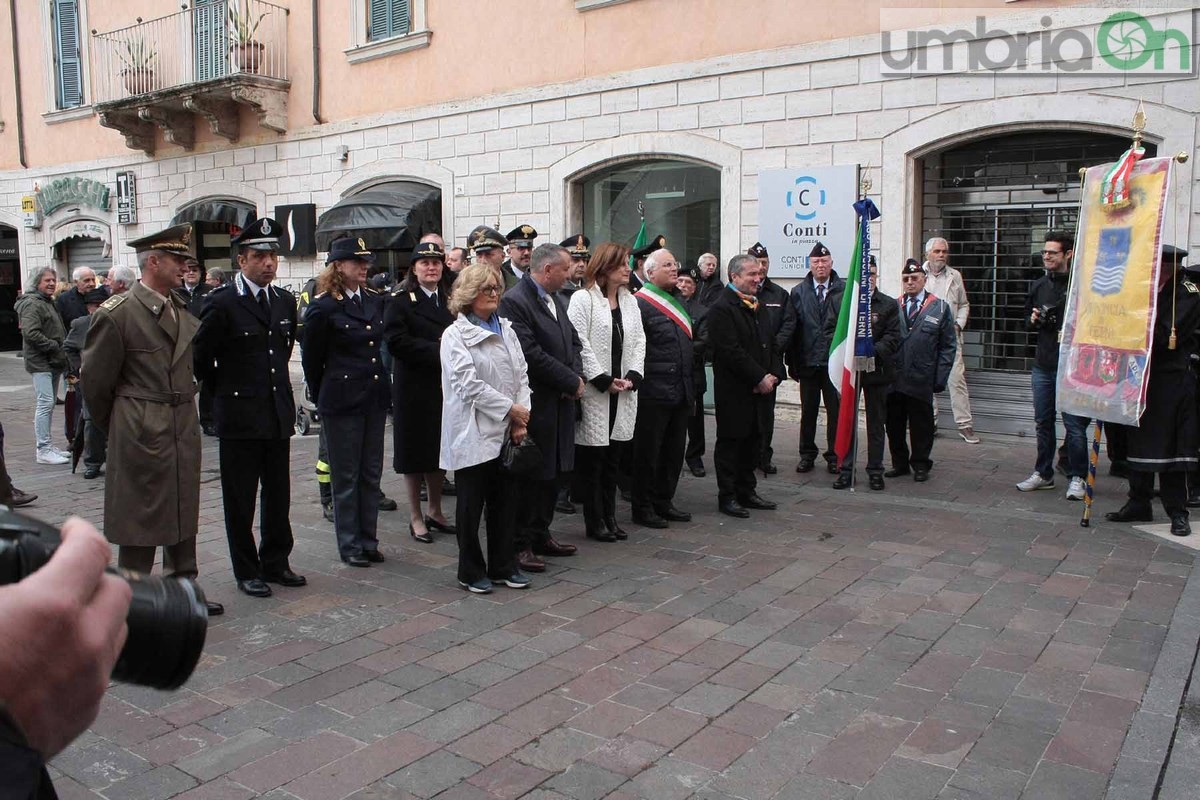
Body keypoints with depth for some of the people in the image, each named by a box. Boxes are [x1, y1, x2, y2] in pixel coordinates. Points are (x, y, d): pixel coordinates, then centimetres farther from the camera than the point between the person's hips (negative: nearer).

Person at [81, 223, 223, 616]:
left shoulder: (185, 312, 7)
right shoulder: (117, 314, -12)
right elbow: (95, 381, -5)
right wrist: (115, 427, 5)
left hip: (185, 430, 7)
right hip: (140, 433, -6)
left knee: (184, 512, 13)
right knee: (140, 515, 3)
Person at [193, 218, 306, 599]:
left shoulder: (285, 300, 8)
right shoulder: (222, 302, -10)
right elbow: (199, 356, -3)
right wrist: (224, 389, 3)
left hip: (279, 413, 5)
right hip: (239, 416, -5)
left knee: (279, 496, 12)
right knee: (240, 499, 6)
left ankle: (276, 562, 26)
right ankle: (246, 571, 18)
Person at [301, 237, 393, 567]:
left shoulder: (376, 302, 8)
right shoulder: (323, 308, -9)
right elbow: (311, 359, -1)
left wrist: (382, 389, 16)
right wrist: (324, 399, 7)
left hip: (375, 398, 6)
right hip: (342, 402, -5)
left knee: (371, 473, 11)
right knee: (346, 477, 5)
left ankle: (369, 541, 21)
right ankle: (350, 546, 15)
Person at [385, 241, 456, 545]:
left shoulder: (449, 300, 13)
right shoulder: (400, 301, -5)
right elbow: (396, 341, -16)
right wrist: (436, 350, -19)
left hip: (444, 386, 5)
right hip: (414, 387, -5)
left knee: (439, 451, 13)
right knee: (415, 452, 4)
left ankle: (435, 511, 28)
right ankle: (416, 518, 15)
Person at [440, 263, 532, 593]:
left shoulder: (506, 329, 12)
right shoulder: (455, 336, -5)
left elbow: (521, 375, 8)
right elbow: (468, 384, -14)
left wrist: (521, 419, -4)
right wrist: (510, 409, -14)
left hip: (507, 431, 5)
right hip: (474, 433, -5)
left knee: (506, 500, 10)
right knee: (471, 504, 5)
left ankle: (504, 566, 24)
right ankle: (471, 572, 18)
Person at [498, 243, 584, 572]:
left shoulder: (555, 300, 14)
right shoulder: (514, 301, -15)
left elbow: (573, 341, 17)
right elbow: (530, 354, -22)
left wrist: (576, 377, -2)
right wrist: (572, 382, -16)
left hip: (561, 402, 9)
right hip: (535, 405, -9)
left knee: (553, 473, 15)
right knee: (530, 475, -1)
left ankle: (540, 534, 28)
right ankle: (520, 544, 11)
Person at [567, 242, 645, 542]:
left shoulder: (629, 300, 14)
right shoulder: (583, 298, -7)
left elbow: (639, 340, 11)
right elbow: (579, 343, -13)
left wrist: (632, 376, -4)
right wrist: (604, 380, -15)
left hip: (623, 393, 6)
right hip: (594, 392, -6)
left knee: (613, 459, 12)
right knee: (592, 458, 1)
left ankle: (609, 517, 21)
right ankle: (594, 522, 11)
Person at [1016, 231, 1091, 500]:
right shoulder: (1039, 285, 12)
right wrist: (1033, 320, 3)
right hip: (1042, 364, 6)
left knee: (1074, 424, -1)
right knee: (1043, 422, 14)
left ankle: (1077, 477, 10)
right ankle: (1043, 473, 25)